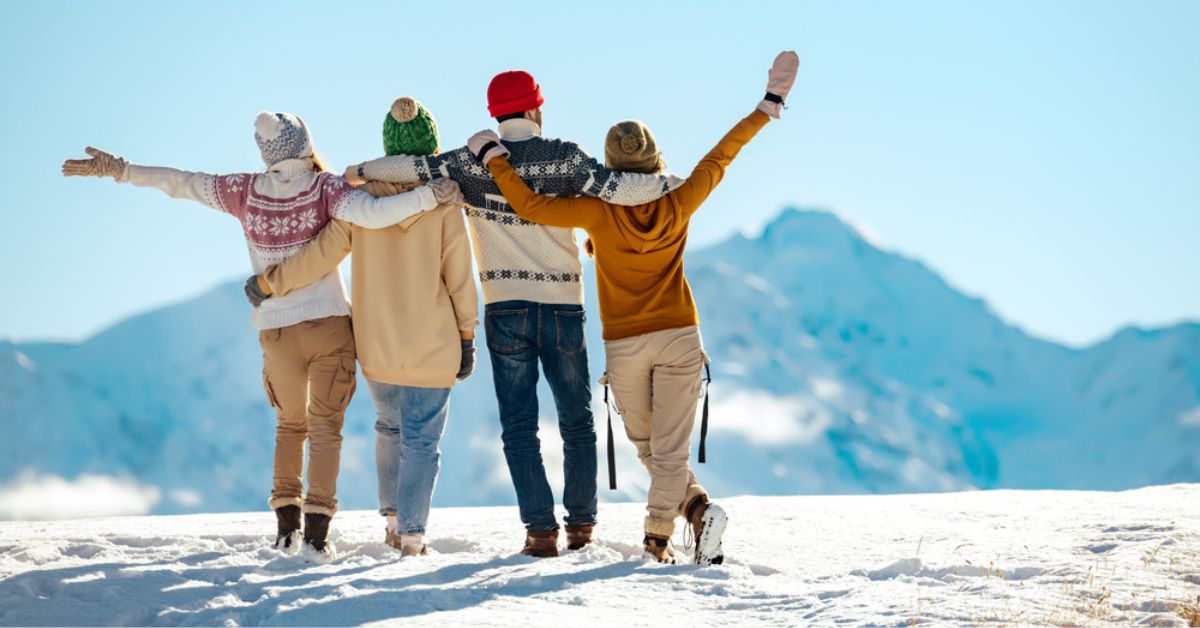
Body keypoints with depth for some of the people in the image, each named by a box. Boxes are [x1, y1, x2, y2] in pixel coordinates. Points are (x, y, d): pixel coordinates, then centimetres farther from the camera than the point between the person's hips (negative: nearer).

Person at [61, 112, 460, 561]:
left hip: (276, 330, 3)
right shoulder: (325, 188, -9)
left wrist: (119, 170, 13)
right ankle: (316, 531, -9)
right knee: (325, 423, 3)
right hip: (328, 322, -3)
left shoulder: (247, 191, 0)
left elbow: (180, 183, 5)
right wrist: (429, 196, -22)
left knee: (290, 423, 20)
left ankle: (286, 525, 11)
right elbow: (372, 214, -25)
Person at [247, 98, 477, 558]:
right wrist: (467, 337, 3)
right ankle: (411, 534, 0)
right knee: (421, 440, 4)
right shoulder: (443, 203, -11)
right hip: (432, 348, -3)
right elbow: (459, 278, -7)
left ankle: (392, 516, 28)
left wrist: (270, 281, 5)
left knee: (390, 428, 24)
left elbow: (321, 255, -9)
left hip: (376, 346, 3)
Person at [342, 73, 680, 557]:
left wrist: (357, 173, 10)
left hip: (505, 308, 0)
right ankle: (581, 523, 16)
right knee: (576, 420, 14)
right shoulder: (564, 158, -5)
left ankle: (540, 529, -2)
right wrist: (670, 182, 0)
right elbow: (618, 189, -14)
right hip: (563, 306, 0)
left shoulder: (473, 162, -3)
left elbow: (413, 168, -6)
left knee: (519, 425, 5)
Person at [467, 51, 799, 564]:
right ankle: (657, 541, -12)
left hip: (624, 346, -1)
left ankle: (698, 507, 2)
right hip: (680, 338, 1)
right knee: (670, 449, 0)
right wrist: (770, 104, 10)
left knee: (647, 445, 16)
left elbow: (530, 205, -18)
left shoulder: (601, 212, -15)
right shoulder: (679, 205, -8)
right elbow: (720, 156, 0)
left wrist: (494, 155, -7)